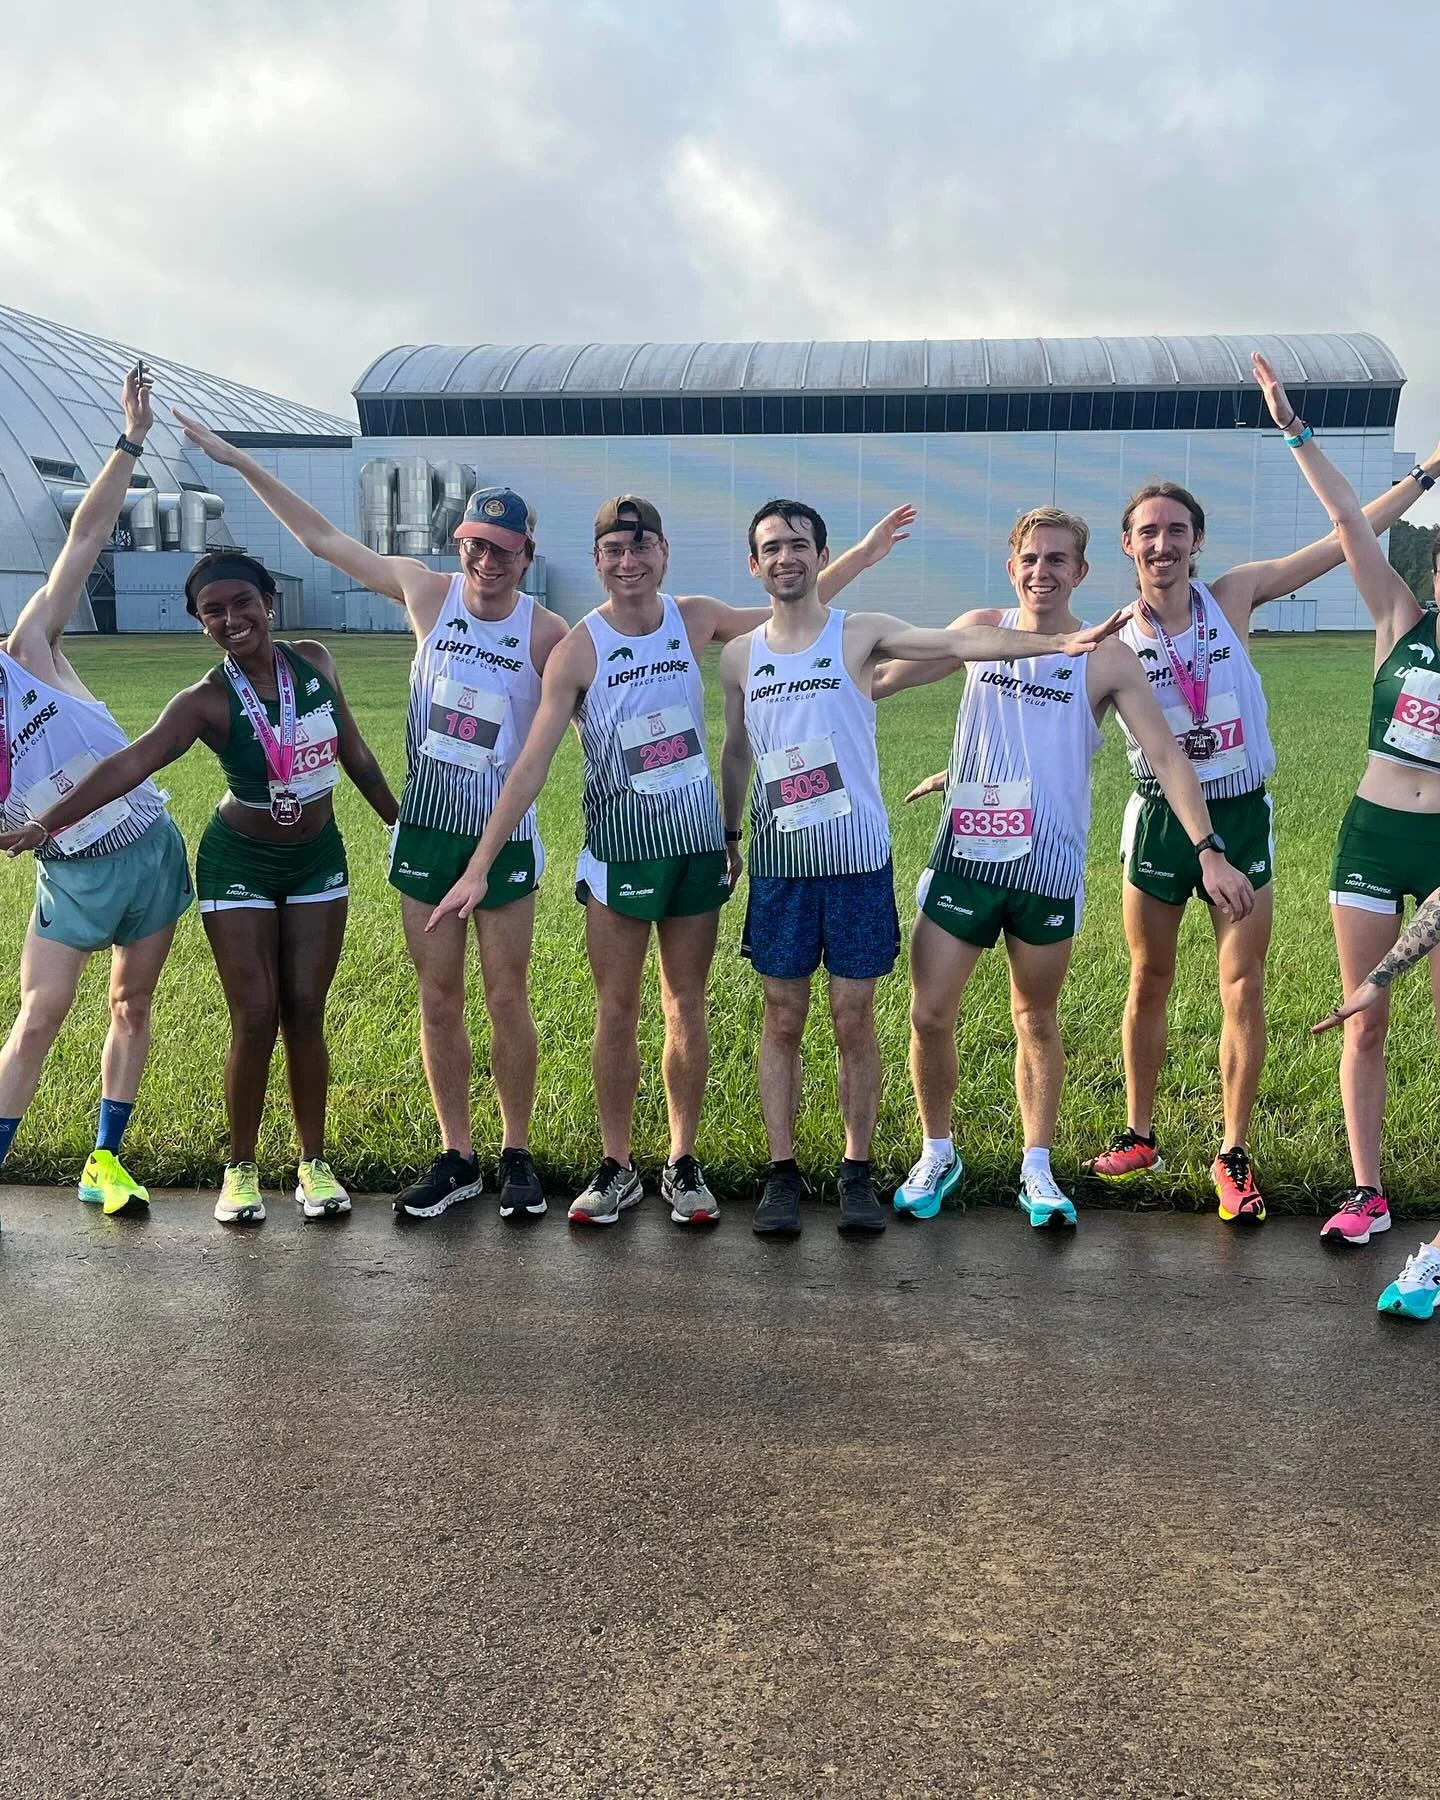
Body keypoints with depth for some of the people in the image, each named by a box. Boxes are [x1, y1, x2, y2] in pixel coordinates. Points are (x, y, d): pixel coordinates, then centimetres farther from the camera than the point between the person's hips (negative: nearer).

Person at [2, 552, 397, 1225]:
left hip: (318, 863, 3)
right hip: (240, 867, -3)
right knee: (255, 1018, -5)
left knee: (305, 1013, 4)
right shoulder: (208, 701, -18)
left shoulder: (313, 660, -6)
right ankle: (241, 1168, 12)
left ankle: (314, 1163, 16)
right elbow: (131, 762, -32)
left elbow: (355, 754, 7)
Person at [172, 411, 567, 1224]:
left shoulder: (546, 632, -10)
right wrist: (240, 462, 5)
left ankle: (518, 1154, 20)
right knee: (439, 1002, 9)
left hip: (504, 836, -2)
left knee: (508, 1001, 4)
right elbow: (323, 536, 4)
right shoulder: (426, 591, -3)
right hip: (424, 830, 3)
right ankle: (457, 1157, 21)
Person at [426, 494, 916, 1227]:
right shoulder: (578, 650, -12)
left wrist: (864, 553, 13)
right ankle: (615, 1168, 18)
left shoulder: (695, 619, -2)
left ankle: (682, 1163, 22)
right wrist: (479, 867, -19)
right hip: (618, 851, -2)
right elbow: (531, 766, -15)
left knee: (687, 1009, 10)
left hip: (697, 844, 3)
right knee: (616, 1012, 5)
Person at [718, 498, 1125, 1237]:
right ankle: (782, 1175, 16)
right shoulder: (739, 657, 7)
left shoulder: (861, 634, -3)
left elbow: (961, 642, -14)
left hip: (858, 862, -2)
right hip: (779, 866, 2)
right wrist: (727, 834, 22)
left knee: (854, 1021, 4)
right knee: (782, 1019, 7)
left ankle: (857, 1173, 17)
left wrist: (1057, 641, -25)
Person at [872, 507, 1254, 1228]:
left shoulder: (1107, 659, -4)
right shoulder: (979, 629, 3)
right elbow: (890, 674, 17)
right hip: (964, 856, 2)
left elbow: (1165, 756, -8)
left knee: (1036, 1020, 11)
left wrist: (1209, 851, -17)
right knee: (929, 1015, 1)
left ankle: (1037, 1171, 24)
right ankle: (937, 1154, 22)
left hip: (1048, 866, -1)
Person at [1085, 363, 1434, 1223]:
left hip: (1242, 815, 0)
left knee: (1243, 988, -1)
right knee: (1150, 984, 11)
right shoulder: (1109, 639, -6)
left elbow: (1345, 541, -1)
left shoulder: (1235, 596, -4)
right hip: (1161, 820, 0)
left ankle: (1235, 1155, 11)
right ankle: (1141, 1135, 27)